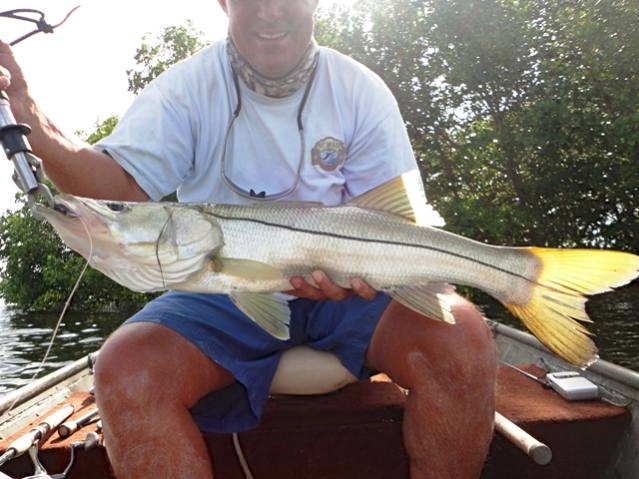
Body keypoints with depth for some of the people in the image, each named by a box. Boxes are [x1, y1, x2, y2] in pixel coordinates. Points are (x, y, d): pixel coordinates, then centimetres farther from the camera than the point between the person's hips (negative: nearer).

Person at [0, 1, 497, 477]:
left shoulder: (361, 90, 0)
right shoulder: (189, 86, -1)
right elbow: (125, 182, -11)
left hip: (349, 292, 1)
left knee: (461, 334, -25)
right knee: (126, 368, -28)